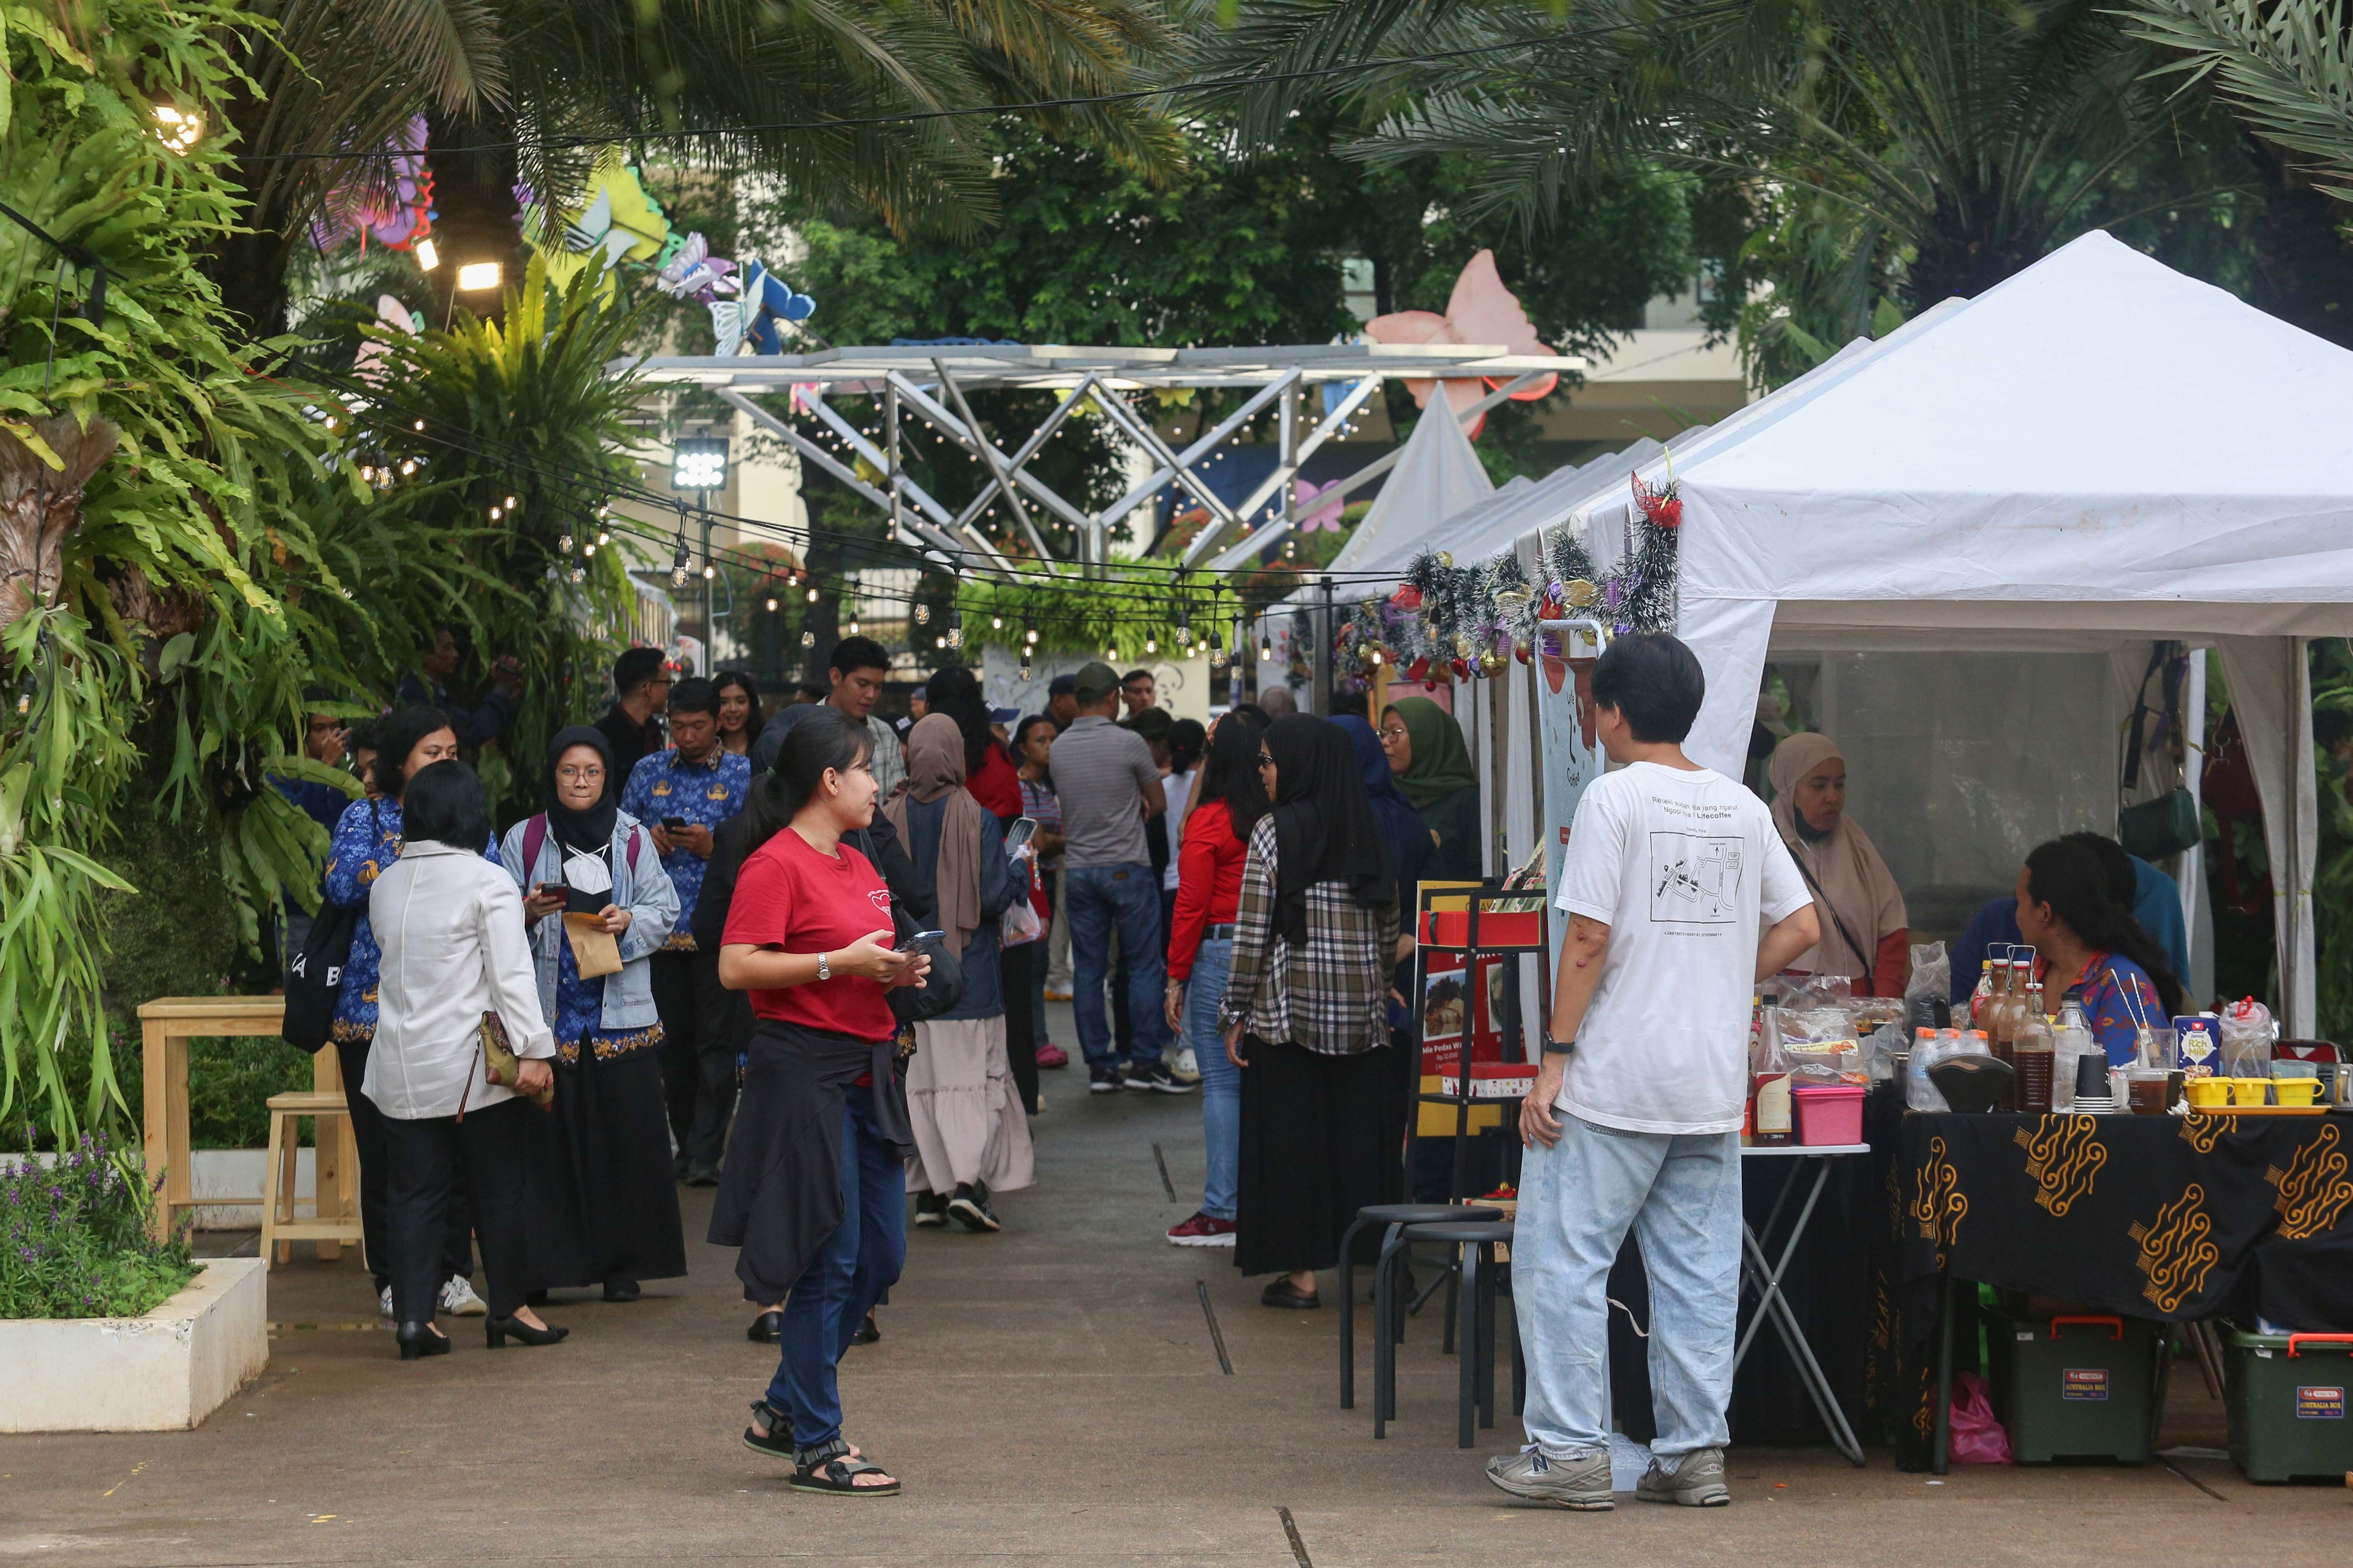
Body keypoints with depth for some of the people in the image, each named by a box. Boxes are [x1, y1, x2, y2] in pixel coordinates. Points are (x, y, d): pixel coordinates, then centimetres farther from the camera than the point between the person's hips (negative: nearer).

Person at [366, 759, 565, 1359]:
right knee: (498, 1186, 8)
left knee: (413, 1191, 6)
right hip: (474, 1062, -4)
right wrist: (533, 1050, -13)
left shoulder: (386, 884, 7)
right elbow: (511, 975, -13)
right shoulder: (487, 883, -9)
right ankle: (508, 1308, 15)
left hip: (401, 1068, 4)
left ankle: (414, 1316, 0)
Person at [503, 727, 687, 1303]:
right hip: (548, 1010, -1)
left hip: (621, 1009, 1)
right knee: (547, 1141, -4)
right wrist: (527, 914, -15)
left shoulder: (634, 838, 8)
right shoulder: (524, 840, 7)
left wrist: (629, 921, -13)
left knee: (624, 1140, -1)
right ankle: (541, 1263, 1)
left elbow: (664, 909, 7)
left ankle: (622, 1264, 7)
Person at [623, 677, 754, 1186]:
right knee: (672, 1042, 8)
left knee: (716, 1043, -5)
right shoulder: (648, 772, 12)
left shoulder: (744, 775, 3)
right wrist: (647, 841, -5)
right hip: (661, 929, 3)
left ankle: (705, 1155, -3)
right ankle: (685, 1146, 19)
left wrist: (714, 848, -16)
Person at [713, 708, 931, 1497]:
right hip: (804, 1070, -9)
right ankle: (814, 1446, 4)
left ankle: (784, 1408, 24)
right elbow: (736, 967, -19)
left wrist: (896, 972, 9)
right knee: (830, 1261, -5)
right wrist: (840, 962, -21)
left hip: (865, 1071, 9)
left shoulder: (859, 867, 16)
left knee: (881, 1257, 10)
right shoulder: (776, 864, -11)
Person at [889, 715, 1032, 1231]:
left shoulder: (890, 820, -4)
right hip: (968, 971, -3)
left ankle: (928, 1189, 11)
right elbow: (996, 896, -14)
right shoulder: (978, 819, -12)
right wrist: (1021, 872, 6)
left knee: (917, 1077, 11)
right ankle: (968, 1179, -15)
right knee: (973, 1076, 2)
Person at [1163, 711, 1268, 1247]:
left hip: (1218, 955, -5)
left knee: (1221, 1084, -1)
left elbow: (1191, 907, -8)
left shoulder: (1208, 821, -9)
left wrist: (1176, 979, 0)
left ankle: (1222, 1212, 1)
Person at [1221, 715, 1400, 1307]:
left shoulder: (1274, 831, -9)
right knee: (1360, 1132, 10)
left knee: (1289, 1136, 2)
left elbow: (1253, 932, -10)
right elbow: (1391, 926, 12)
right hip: (1362, 1010, 5)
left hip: (1288, 1008, -5)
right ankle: (1377, 1254, 11)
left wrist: (1236, 1014, -4)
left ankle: (1300, 1271, 1)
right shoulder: (1368, 831, 6)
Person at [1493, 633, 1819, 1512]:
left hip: (1613, 1079, -6)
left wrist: (1555, 1059, -9)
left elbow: (1589, 939, -12)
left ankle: (1571, 1452, -2)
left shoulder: (1615, 797, -7)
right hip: (1713, 1085, 6)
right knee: (1698, 1272, 9)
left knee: (1562, 1260, 0)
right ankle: (1694, 1453, 9)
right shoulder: (1742, 807, 10)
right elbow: (1801, 928, 11)